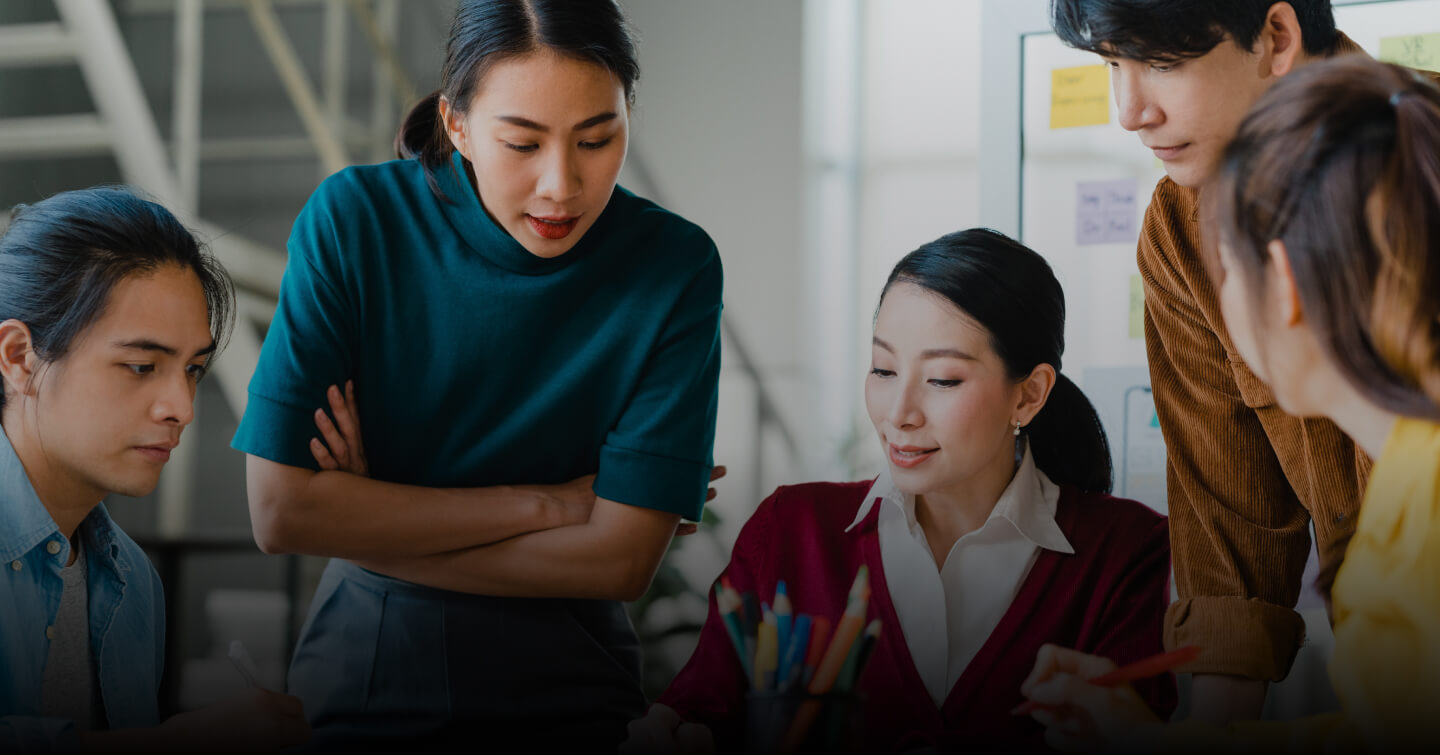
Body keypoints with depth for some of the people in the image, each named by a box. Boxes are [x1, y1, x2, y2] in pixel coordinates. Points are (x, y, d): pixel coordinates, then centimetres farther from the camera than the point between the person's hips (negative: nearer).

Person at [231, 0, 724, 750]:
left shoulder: (673, 266, -16)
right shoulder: (355, 219, -15)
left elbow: (619, 559, -17)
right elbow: (280, 510, -19)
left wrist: (368, 529, -16)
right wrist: (550, 503, -18)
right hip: (360, 687, 0)